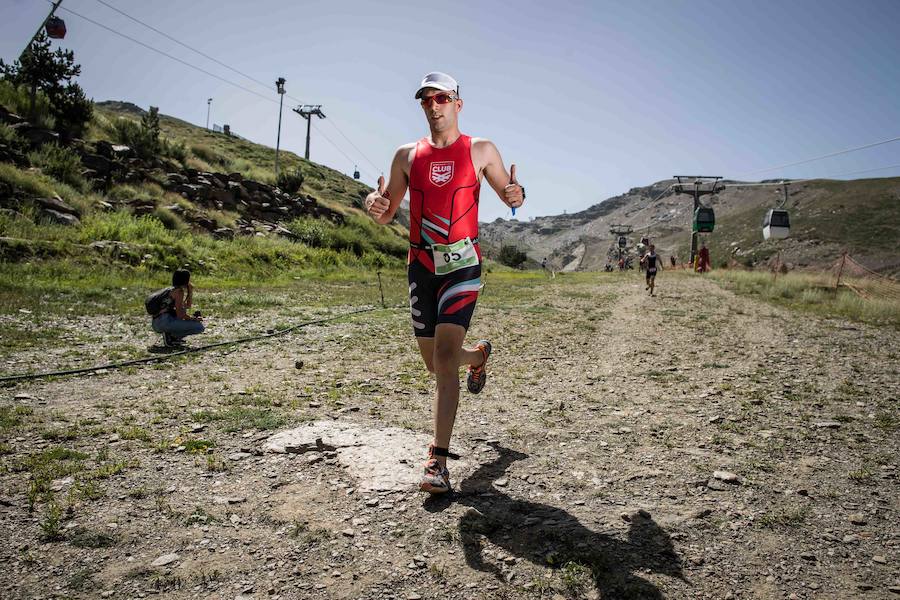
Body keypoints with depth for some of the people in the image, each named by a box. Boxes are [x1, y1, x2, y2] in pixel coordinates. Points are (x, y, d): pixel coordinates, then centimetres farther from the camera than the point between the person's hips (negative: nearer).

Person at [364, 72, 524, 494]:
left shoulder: (480, 150, 3)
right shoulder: (407, 155, 10)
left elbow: (507, 194, 10)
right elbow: (386, 214, 12)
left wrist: (516, 195, -15)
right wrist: (375, 205, -12)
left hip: (462, 264, -4)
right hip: (421, 265, 4)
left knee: (445, 360, -16)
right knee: (436, 365, 13)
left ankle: (438, 460, -10)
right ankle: (479, 354, 48)